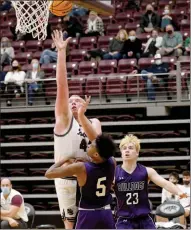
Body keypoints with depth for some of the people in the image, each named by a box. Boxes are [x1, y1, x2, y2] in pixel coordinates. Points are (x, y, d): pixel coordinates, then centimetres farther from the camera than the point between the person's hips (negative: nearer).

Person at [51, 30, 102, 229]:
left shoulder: (94, 122, 12)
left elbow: (96, 139, -11)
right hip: (66, 177, -3)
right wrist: (61, 52, -12)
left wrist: (81, 116, -26)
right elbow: (62, 85, -5)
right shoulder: (64, 118, 3)